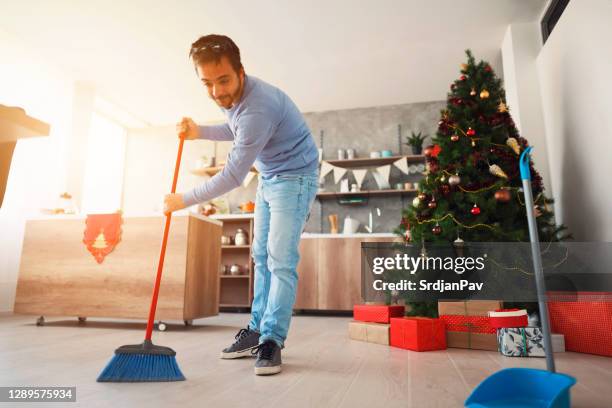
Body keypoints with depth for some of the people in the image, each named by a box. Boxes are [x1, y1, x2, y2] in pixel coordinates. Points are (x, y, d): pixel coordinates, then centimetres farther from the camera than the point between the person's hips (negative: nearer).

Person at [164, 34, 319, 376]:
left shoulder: (258, 107, -31)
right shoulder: (233, 95, -2)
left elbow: (232, 176, -26)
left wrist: (184, 200, -15)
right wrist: (200, 132, 5)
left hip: (294, 177, -9)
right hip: (268, 178, 9)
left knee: (281, 261, -12)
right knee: (262, 257, 8)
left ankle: (272, 340, -3)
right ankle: (258, 329, 17)